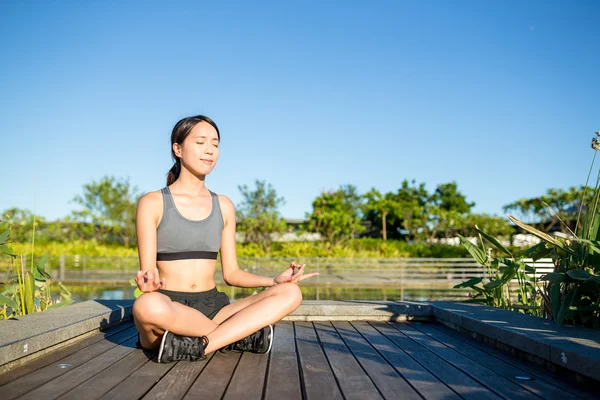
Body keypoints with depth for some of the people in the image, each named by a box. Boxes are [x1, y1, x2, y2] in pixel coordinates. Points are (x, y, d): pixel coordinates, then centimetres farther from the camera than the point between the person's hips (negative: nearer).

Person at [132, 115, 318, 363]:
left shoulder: (224, 206, 11)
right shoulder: (152, 203, 0)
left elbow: (231, 273, 9)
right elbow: (147, 273, -5)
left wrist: (275, 280, -8)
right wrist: (149, 282, -30)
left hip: (213, 308, 4)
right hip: (169, 310, -3)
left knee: (290, 294, -17)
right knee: (147, 305, -40)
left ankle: (198, 346, -25)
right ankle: (243, 334, -20)